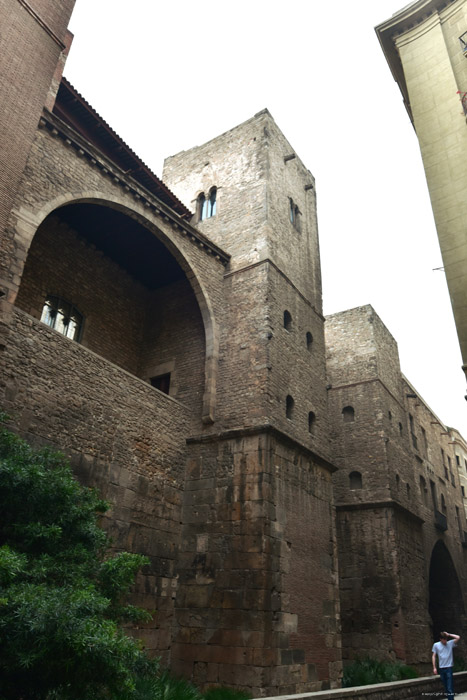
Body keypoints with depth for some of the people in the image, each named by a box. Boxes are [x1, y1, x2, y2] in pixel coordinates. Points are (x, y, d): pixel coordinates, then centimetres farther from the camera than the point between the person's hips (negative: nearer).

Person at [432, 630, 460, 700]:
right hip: (441, 668, 2)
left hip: (449, 667, -2)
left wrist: (448, 634, -7)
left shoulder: (450, 643, -1)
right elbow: (433, 656, 3)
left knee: (450, 688, -8)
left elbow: (458, 637, -13)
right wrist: (434, 667, -2)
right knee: (446, 687, 12)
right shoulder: (436, 645, 1)